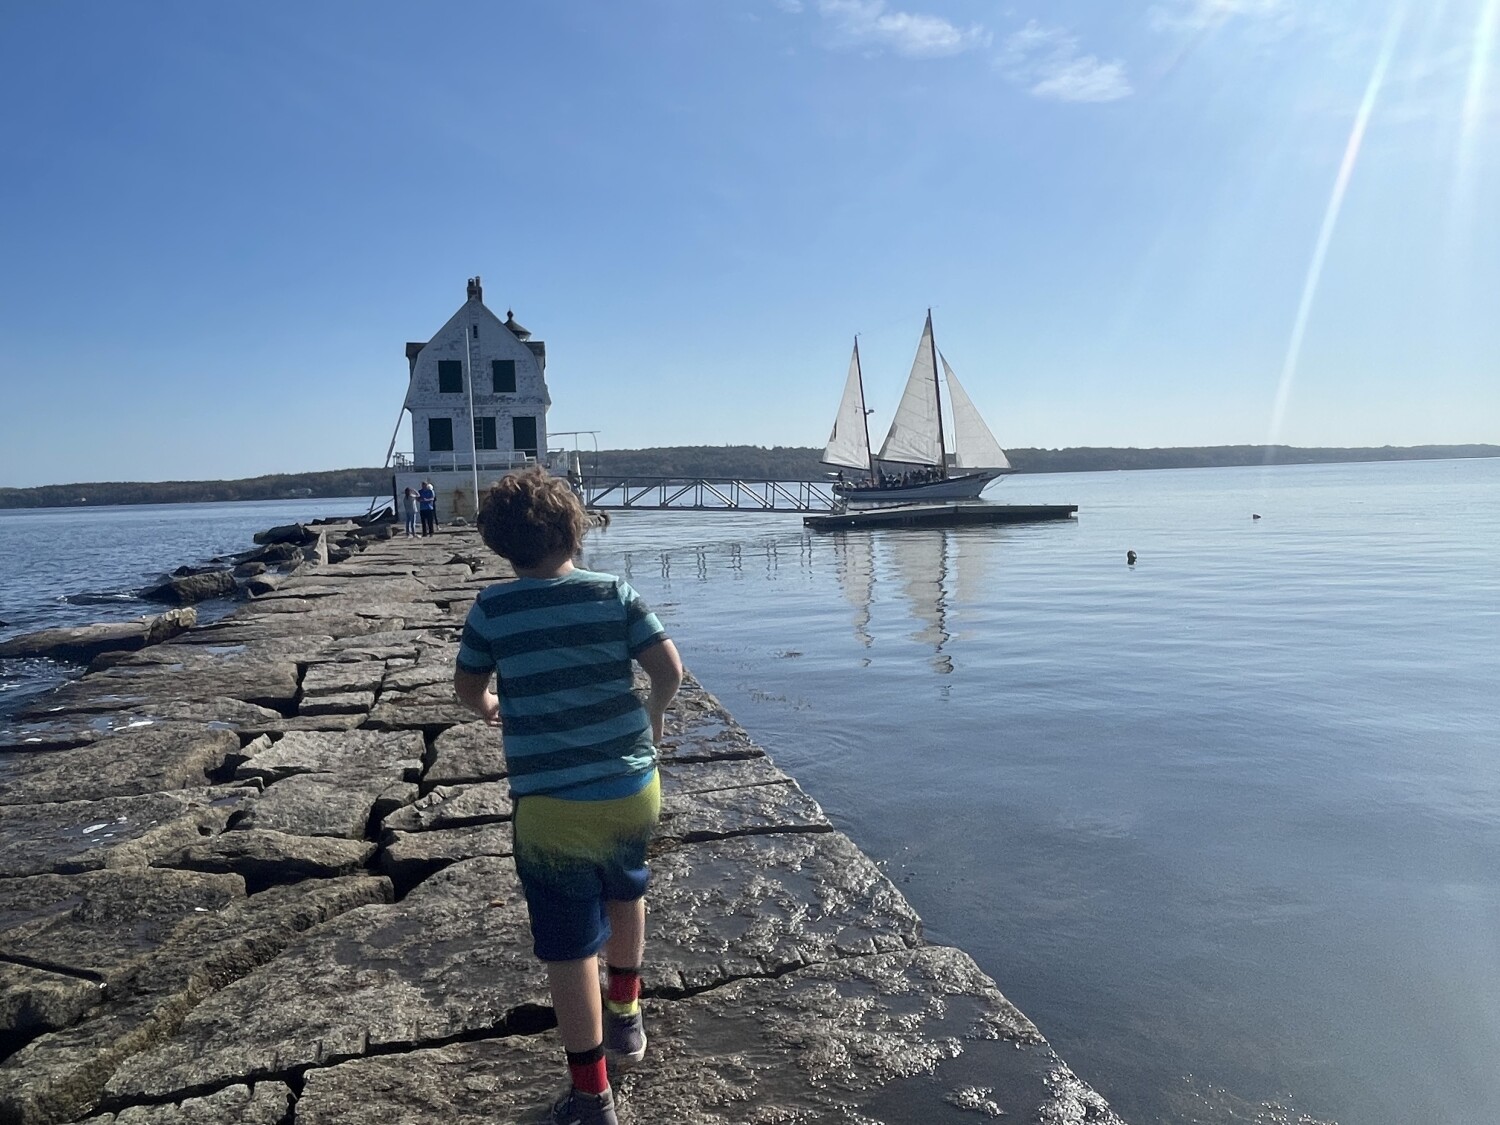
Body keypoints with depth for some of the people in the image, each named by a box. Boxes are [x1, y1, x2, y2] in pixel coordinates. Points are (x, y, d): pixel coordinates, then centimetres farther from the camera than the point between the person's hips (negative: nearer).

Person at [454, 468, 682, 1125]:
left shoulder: (491, 609, -5)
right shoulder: (614, 592, -3)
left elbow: (468, 691, 7)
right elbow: (669, 668, -8)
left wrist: (492, 707, 29)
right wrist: (655, 713, 13)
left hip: (552, 804, -3)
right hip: (634, 789, 3)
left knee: (570, 947, 8)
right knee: (625, 892, 30)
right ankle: (626, 1018, 47)